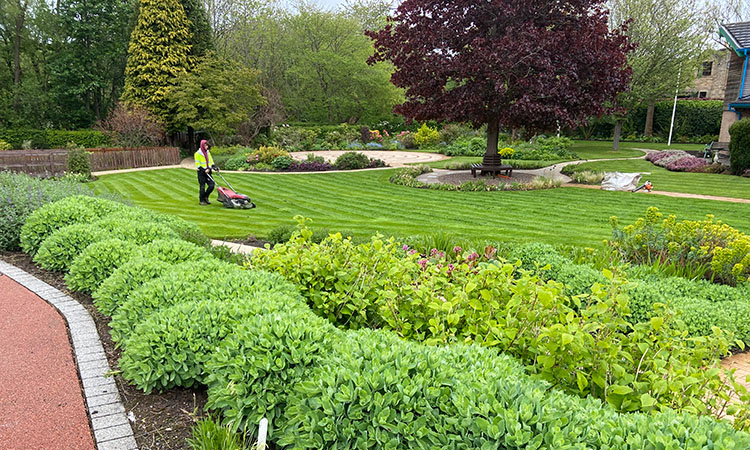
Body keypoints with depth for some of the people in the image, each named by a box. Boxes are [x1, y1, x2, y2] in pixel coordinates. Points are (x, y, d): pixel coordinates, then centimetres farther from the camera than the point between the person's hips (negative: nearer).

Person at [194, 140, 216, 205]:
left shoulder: (208, 152, 13)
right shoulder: (198, 153, -7)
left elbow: (211, 161, 21)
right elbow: (197, 164, -10)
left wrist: (214, 166, 2)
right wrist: (204, 170, -19)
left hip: (208, 172, 6)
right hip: (201, 173, -6)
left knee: (211, 185, -3)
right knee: (202, 187, -1)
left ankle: (205, 197, 17)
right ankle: (202, 200, 11)